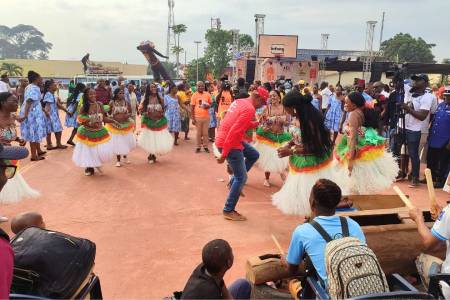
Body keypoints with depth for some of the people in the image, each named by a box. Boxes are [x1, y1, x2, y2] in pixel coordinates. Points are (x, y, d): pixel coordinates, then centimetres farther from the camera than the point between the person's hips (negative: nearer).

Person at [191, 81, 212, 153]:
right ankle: (198, 147, 15)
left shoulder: (207, 94, 4)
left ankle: (205, 146, 17)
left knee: (205, 133, 7)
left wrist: (208, 106, -10)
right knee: (199, 133, 6)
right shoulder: (194, 95, -1)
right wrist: (193, 118, -5)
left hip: (206, 117, 1)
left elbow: (211, 103, 15)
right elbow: (192, 107, 0)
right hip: (198, 117, -1)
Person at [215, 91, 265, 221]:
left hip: (227, 138, 10)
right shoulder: (249, 109, -20)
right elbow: (234, 132, -25)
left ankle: (233, 182, 22)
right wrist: (224, 155, -23)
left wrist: (257, 123, 11)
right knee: (242, 178, 0)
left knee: (254, 155, 21)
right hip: (229, 142, -10)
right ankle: (228, 211, 10)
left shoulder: (240, 102, 10)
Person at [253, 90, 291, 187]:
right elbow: (260, 122, -3)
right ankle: (266, 179, 26)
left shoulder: (284, 108, -3)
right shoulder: (267, 108, -7)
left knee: (282, 156, -2)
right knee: (267, 157, 6)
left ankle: (282, 171, 31)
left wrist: (282, 121, -21)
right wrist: (262, 128, -22)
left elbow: (288, 122, -2)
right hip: (268, 136, -1)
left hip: (281, 136, 1)